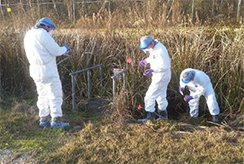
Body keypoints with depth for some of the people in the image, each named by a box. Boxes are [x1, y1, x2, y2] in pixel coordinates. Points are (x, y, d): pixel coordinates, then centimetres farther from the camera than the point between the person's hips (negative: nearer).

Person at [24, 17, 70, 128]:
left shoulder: (28, 34, 13)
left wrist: (60, 52, 16)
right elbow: (56, 51, -17)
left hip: (36, 70, 9)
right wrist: (65, 48, 4)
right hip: (47, 70, -8)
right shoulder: (42, 34, -15)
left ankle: (44, 119, 21)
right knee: (55, 95, 1)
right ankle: (56, 120, 3)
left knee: (43, 95, 17)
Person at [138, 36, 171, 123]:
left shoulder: (160, 50, -26)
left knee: (150, 95, -5)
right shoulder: (154, 47, 3)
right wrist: (146, 60, 5)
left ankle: (150, 117, 4)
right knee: (161, 96, 19)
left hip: (161, 76, -10)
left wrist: (152, 70, -36)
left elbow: (165, 66, -28)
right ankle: (163, 115, 31)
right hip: (158, 75, 10)